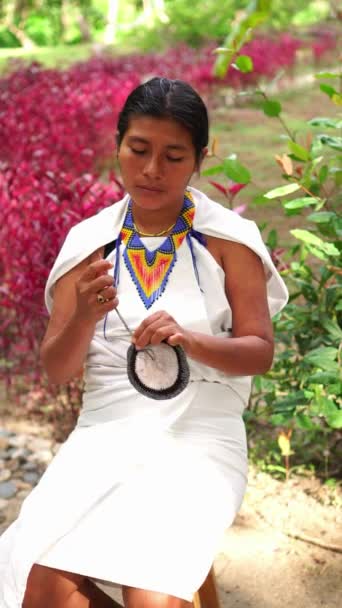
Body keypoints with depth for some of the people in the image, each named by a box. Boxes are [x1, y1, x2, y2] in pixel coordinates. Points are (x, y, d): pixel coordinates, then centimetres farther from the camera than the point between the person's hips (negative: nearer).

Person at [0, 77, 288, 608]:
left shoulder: (227, 240, 1)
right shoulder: (89, 242, 6)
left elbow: (260, 352, 1)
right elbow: (57, 370, 5)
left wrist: (191, 341, -19)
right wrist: (86, 316, -16)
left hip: (199, 438, -2)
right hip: (105, 430, 2)